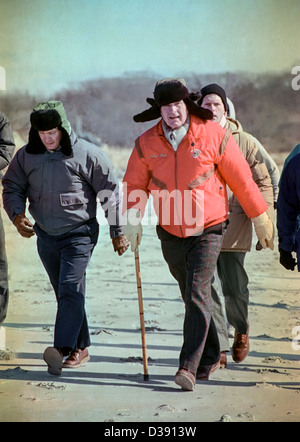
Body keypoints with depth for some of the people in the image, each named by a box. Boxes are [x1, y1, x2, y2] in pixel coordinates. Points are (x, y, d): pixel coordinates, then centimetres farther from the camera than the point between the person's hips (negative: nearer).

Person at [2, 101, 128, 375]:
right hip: (46, 236, 5)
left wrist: (118, 233, -2)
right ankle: (81, 347, 21)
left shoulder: (87, 154, -10)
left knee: (71, 288, -17)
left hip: (79, 233, -5)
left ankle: (62, 348, -25)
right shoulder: (26, 156, 1)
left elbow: (110, 193, -4)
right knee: (64, 293, 11)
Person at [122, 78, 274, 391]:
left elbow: (241, 179, -3)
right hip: (170, 234, 4)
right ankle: (210, 356, 32)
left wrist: (260, 218, 3)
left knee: (197, 294, -17)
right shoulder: (147, 143, -3)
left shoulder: (213, 135, -11)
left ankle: (189, 367, -18)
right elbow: (134, 184, 5)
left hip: (208, 230, -4)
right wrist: (132, 219, -12)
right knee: (193, 298, 15)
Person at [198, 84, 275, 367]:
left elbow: (263, 182, 6)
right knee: (207, 288, -4)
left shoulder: (243, 142, 4)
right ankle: (218, 347, 5)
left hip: (234, 226, -1)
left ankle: (241, 329, 34)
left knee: (235, 288, 4)